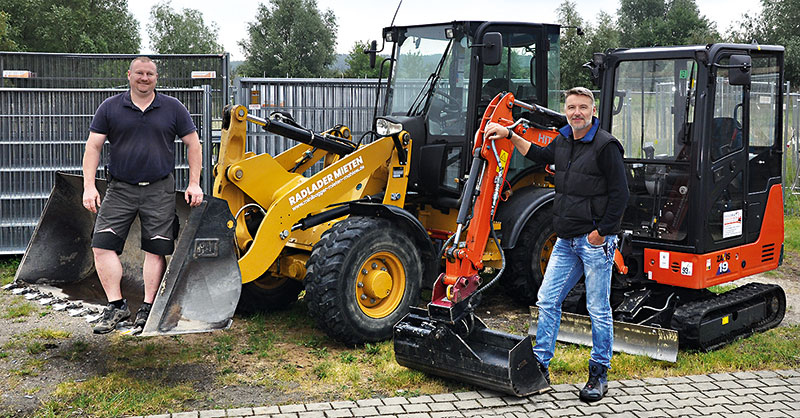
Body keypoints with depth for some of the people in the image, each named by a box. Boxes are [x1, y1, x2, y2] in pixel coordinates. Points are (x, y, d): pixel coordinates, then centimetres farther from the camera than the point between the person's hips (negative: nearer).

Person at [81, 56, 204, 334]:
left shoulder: (173, 108, 4)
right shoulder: (110, 108, 4)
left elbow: (193, 144, 7)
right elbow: (93, 147, 2)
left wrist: (194, 184, 0)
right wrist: (89, 186, -7)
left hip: (159, 190, -1)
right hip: (120, 189, 1)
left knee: (156, 249, 1)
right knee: (102, 245, -6)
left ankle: (148, 306, 11)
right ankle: (116, 305, 3)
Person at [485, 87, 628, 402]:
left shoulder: (605, 146, -12)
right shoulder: (563, 142, 10)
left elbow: (620, 195, -12)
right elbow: (540, 156, 33)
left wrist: (601, 232, -13)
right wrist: (510, 135, 27)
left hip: (595, 241, -7)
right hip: (566, 240, 7)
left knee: (599, 310, 2)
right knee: (547, 300, 7)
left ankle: (599, 375, 15)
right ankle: (540, 365, 18)